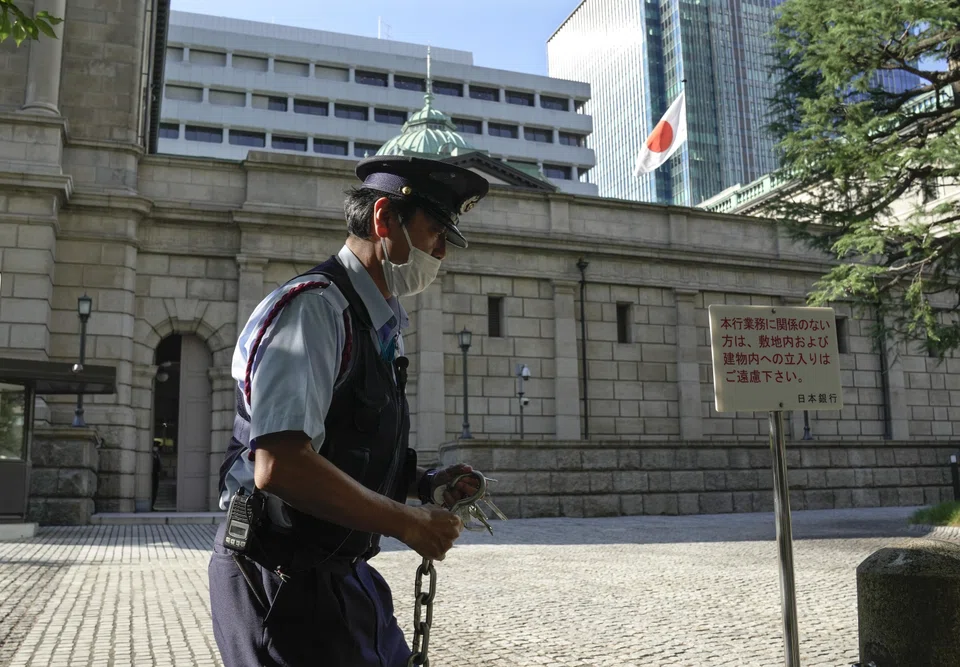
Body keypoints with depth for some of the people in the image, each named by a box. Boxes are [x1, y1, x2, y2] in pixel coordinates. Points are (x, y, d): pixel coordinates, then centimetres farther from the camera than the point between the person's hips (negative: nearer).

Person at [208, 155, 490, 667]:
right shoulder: (314, 306, -18)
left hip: (342, 575, 9)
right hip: (284, 582, -9)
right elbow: (280, 467, -30)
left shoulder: (378, 327, 11)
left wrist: (424, 485, 4)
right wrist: (406, 521, -20)